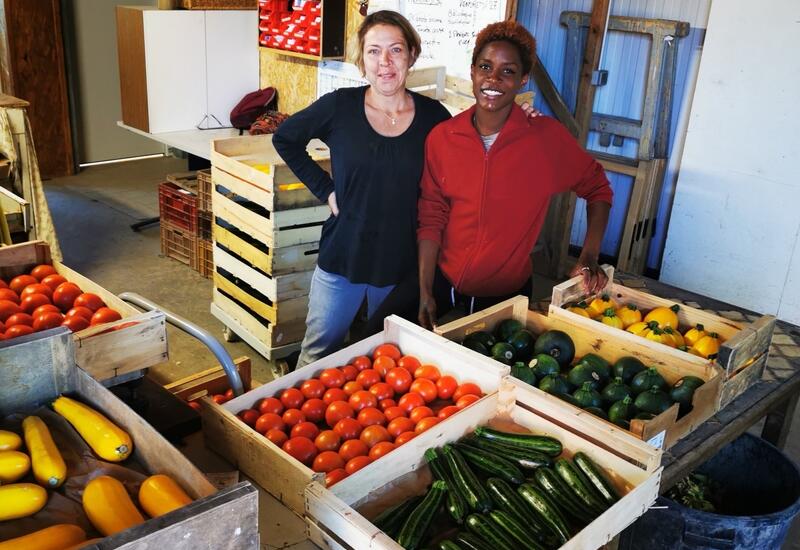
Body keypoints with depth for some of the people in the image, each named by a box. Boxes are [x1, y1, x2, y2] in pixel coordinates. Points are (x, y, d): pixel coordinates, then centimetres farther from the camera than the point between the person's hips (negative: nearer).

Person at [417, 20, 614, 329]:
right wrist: (425, 293, -7)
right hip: (444, 287, 2)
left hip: (508, 294, -1)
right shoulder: (441, 138, -8)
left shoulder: (548, 137, -12)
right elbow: (431, 220, -4)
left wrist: (589, 257, -10)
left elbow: (597, 188, 2)